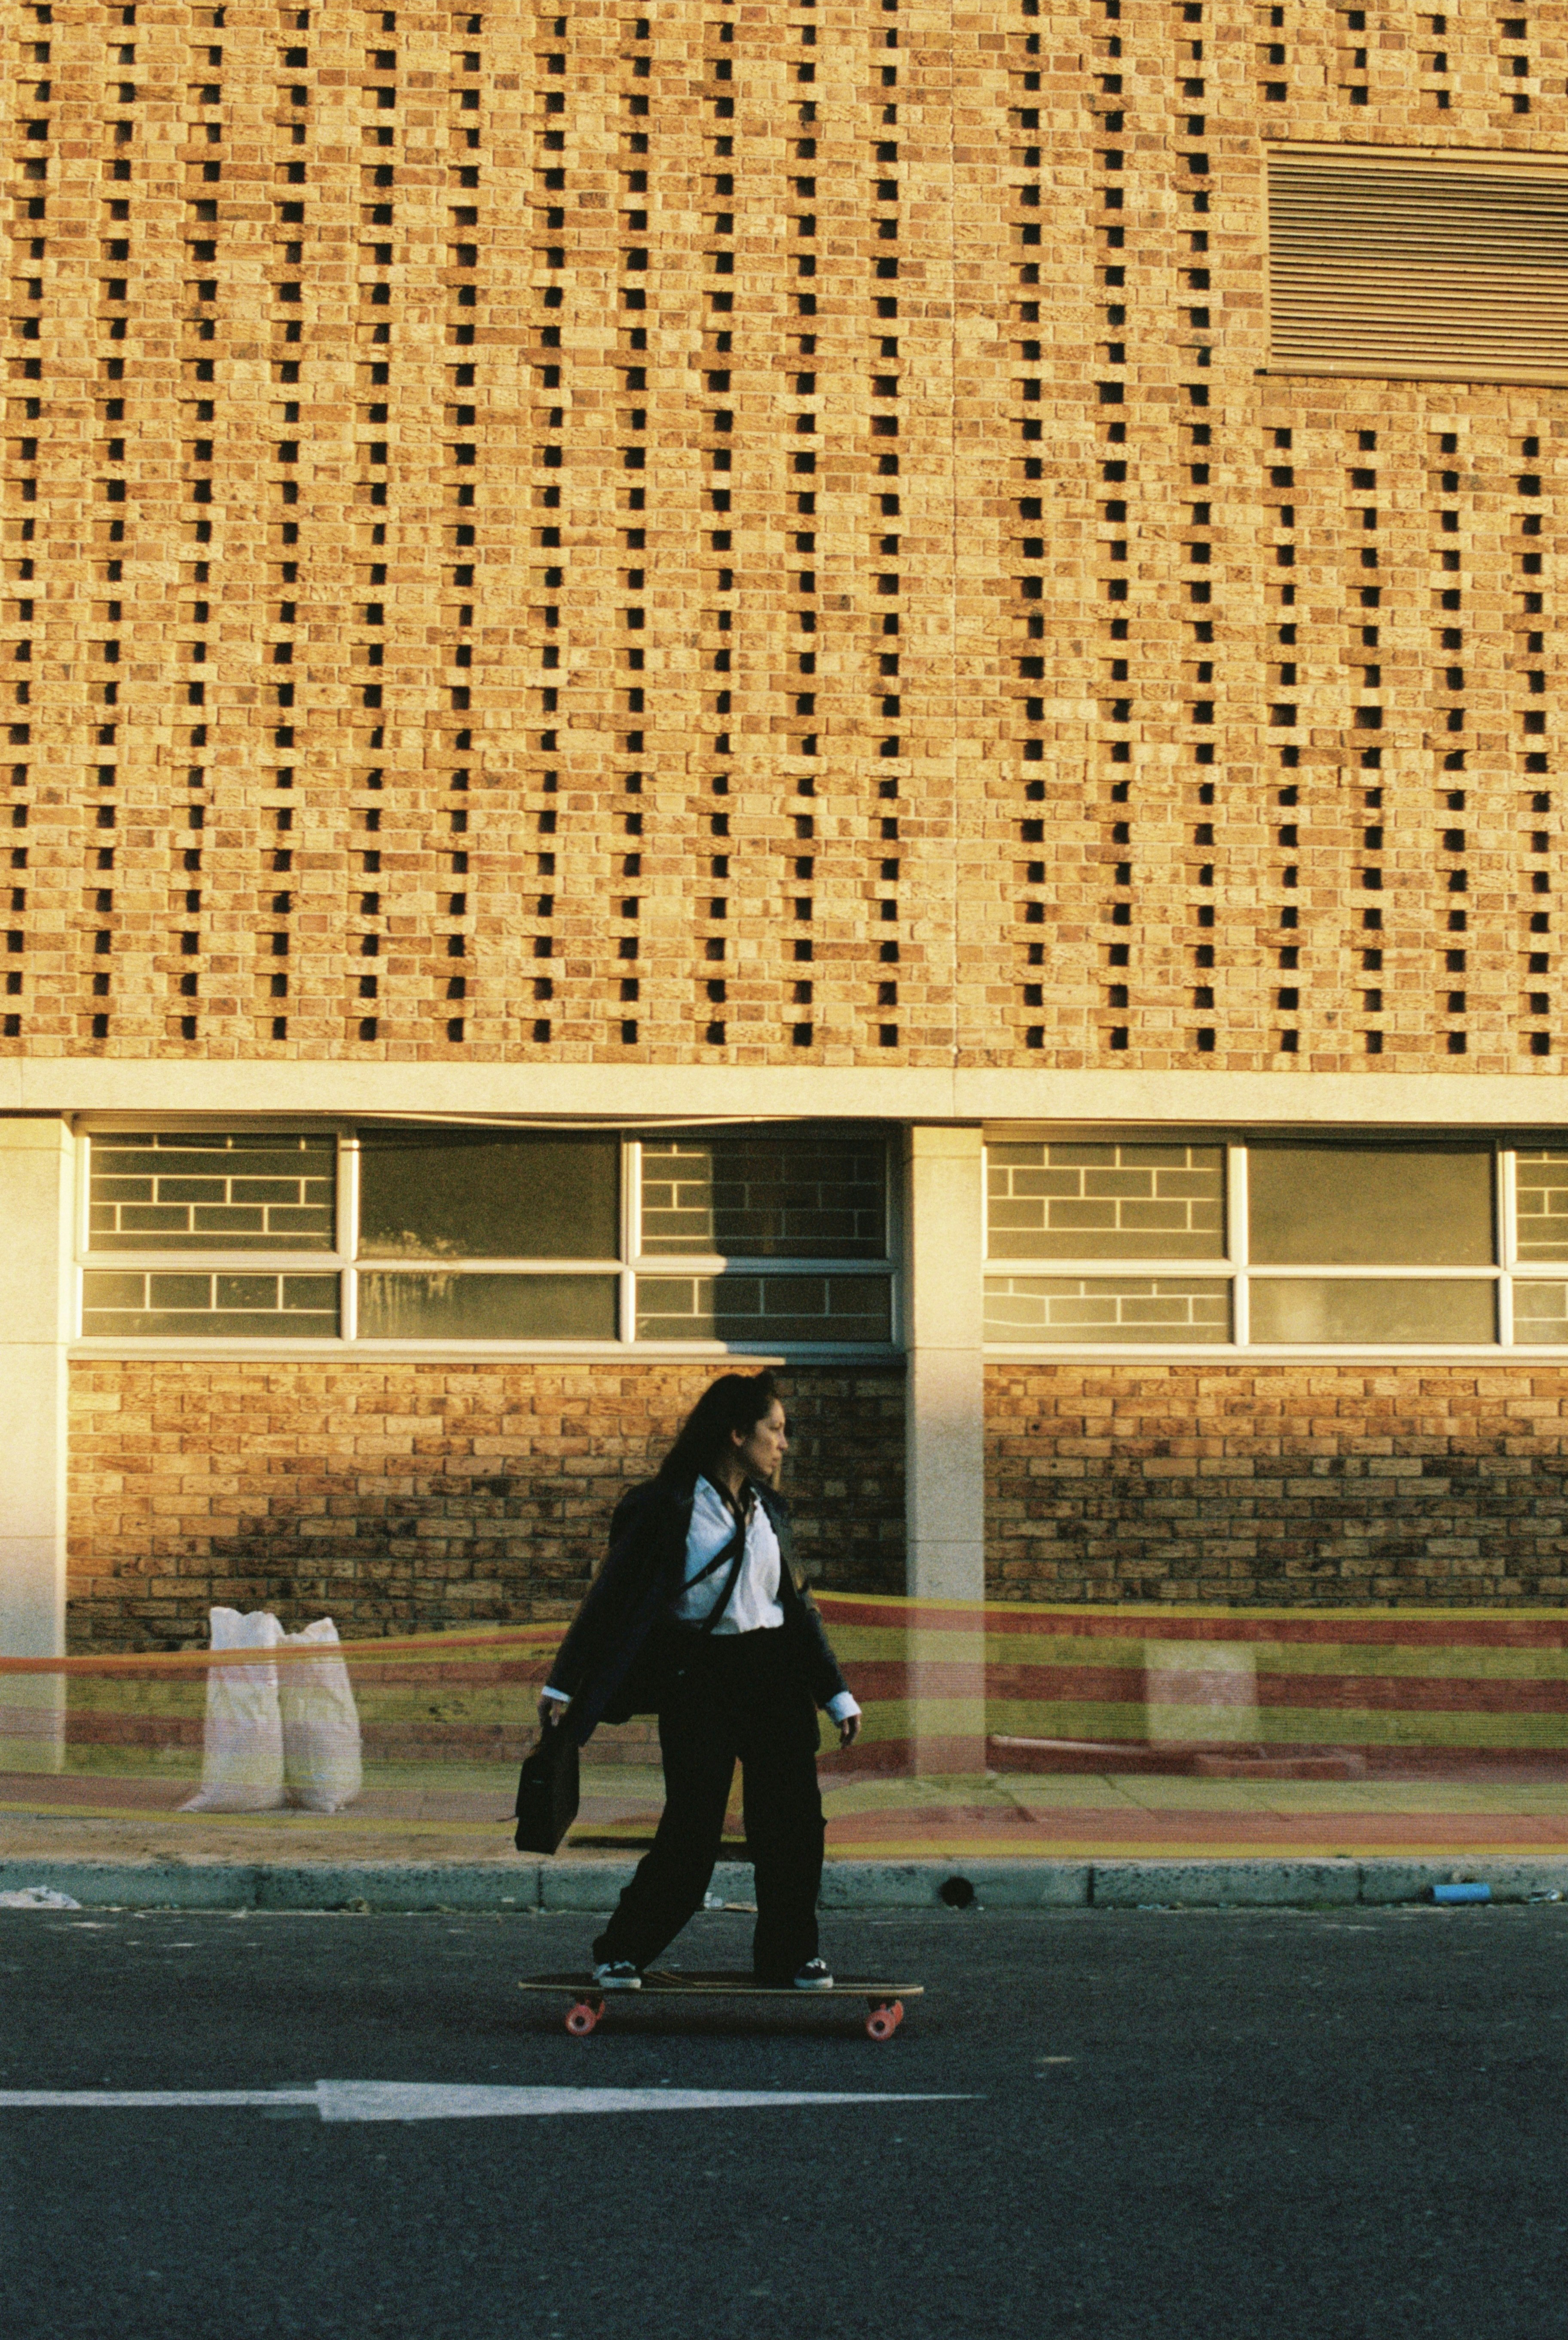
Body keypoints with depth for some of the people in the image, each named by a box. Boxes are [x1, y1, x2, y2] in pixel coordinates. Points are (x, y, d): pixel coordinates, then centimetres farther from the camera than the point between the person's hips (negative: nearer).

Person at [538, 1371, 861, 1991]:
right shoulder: (667, 1508, -7)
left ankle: (789, 1957, 14)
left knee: (793, 1819, 1)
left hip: (773, 1673, 5)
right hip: (697, 1677, -5)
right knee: (693, 1826, -8)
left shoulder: (770, 1509, 11)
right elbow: (612, 1596, -4)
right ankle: (621, 1954, 8)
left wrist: (837, 1694, 17)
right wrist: (562, 1685, -5)